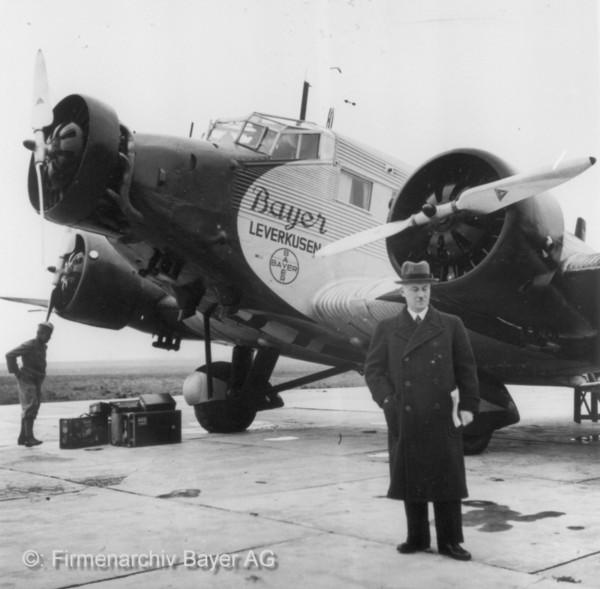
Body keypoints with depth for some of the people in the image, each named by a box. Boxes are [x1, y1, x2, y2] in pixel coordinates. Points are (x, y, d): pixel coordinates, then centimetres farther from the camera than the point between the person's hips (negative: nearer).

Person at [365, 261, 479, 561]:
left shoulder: (451, 325, 5)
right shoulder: (387, 328, 6)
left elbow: (466, 368, 5)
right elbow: (373, 370, 4)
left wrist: (468, 406, -3)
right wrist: (388, 402, -9)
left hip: (443, 417, -1)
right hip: (404, 418, 1)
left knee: (446, 477, 2)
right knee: (410, 477, 7)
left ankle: (449, 541, 12)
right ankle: (417, 538, 21)